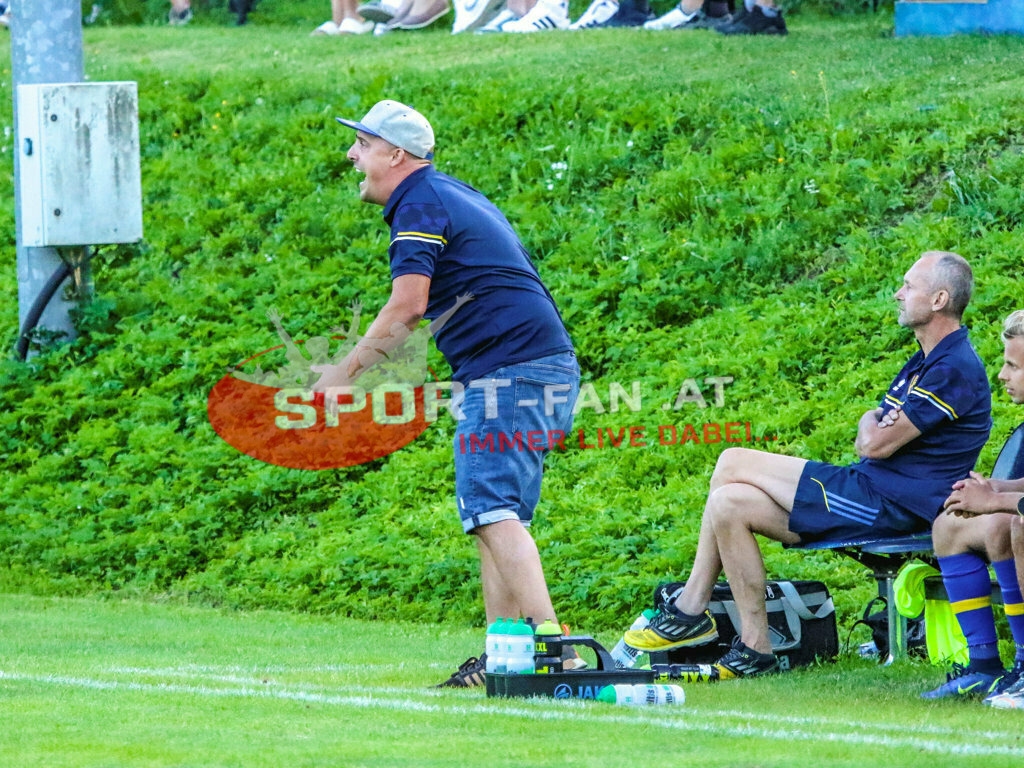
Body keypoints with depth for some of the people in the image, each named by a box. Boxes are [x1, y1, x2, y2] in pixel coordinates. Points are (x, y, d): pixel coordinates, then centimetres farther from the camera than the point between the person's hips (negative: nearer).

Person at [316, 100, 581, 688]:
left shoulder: (420, 205, -7)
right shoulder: (455, 196, 23)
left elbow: (407, 308, -17)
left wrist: (343, 375, -10)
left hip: (510, 369, -10)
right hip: (549, 371, 10)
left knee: (492, 511, -17)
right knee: (498, 517, 12)